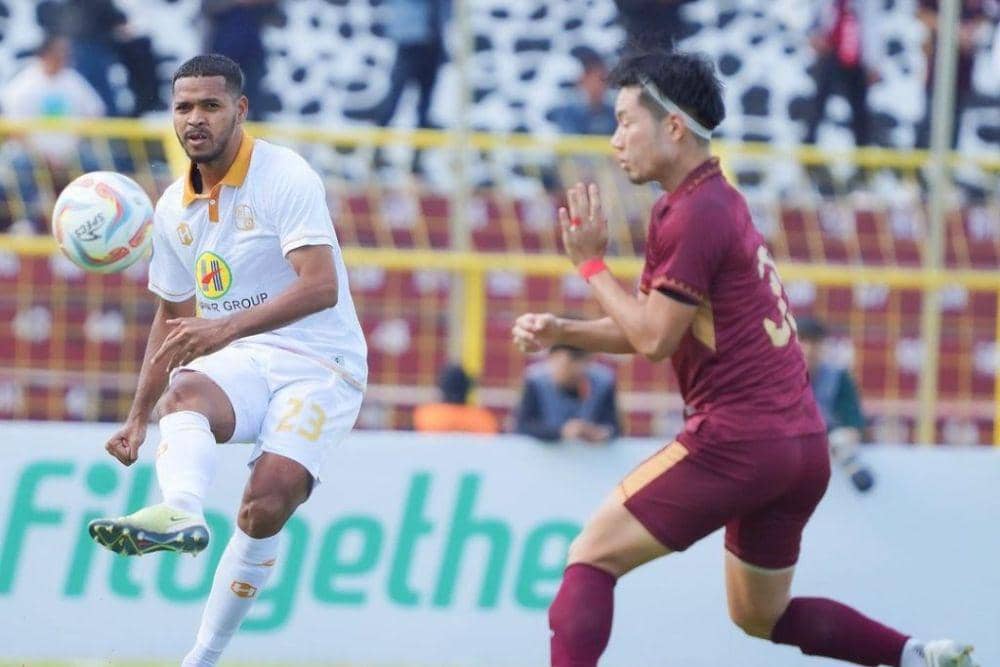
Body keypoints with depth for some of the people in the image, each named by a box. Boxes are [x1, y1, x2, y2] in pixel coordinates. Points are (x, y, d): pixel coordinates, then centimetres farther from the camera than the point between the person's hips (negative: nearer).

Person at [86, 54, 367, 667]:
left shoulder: (285, 178, -11)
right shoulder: (174, 209, 11)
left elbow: (321, 287, -23)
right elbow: (174, 318, 24)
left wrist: (227, 327, -35)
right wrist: (138, 420, 21)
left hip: (318, 364, -5)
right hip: (241, 364, 5)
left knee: (269, 500, -26)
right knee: (185, 389, -31)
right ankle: (180, 512, -62)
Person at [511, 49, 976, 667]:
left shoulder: (691, 215, -13)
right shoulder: (721, 200, 17)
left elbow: (654, 339, -12)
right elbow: (652, 327, 19)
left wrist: (591, 263, -3)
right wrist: (560, 331, 7)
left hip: (737, 441, -10)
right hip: (804, 446, 10)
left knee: (592, 556, -2)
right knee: (760, 615, 22)